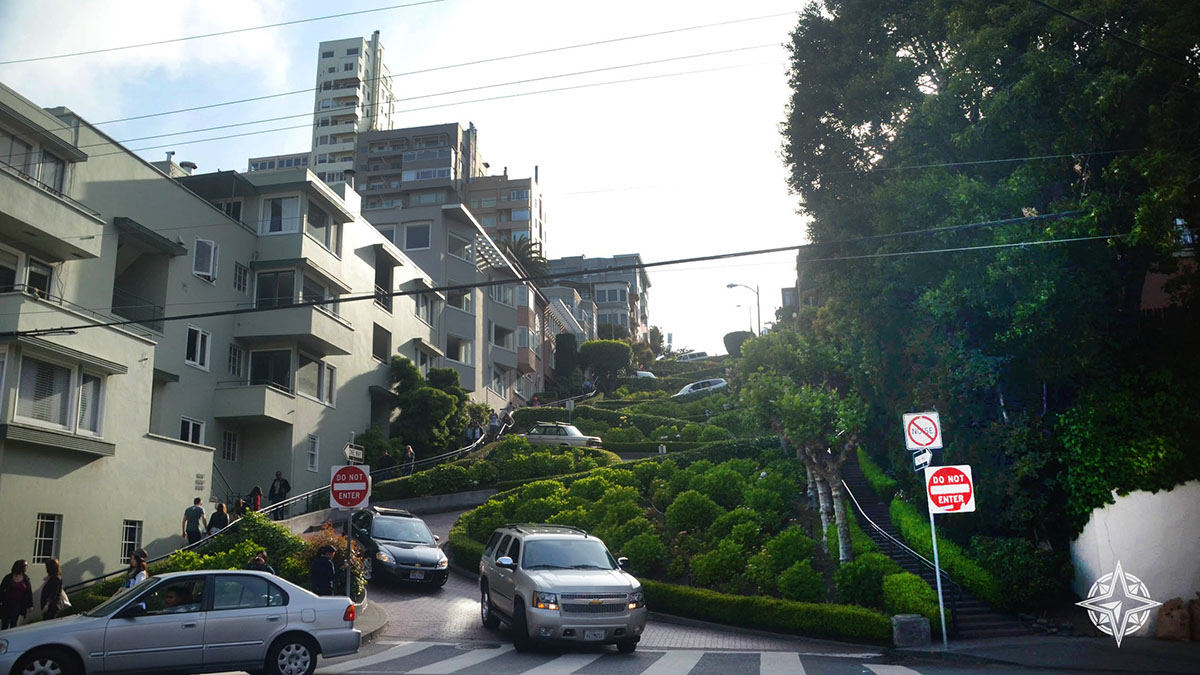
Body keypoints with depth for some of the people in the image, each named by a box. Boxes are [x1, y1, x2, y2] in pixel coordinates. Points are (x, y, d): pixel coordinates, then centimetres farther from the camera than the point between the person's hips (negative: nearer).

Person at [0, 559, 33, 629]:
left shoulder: (26, 579, 1)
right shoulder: (8, 577, -4)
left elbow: (29, 592, 3)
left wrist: (30, 605, 2)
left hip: (18, 605, 1)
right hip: (7, 604, -1)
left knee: (13, 623, 0)